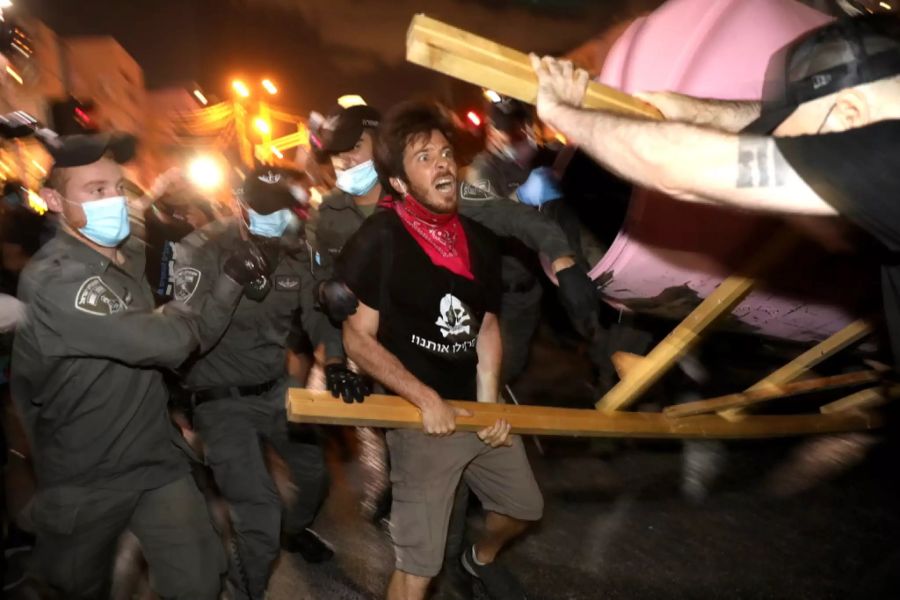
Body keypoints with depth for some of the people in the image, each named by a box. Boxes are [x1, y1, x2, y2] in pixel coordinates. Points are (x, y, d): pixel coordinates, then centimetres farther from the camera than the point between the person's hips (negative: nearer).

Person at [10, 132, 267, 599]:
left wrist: (230, 280, -7)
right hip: (85, 480, -5)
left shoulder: (132, 254, 4)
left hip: (157, 458, 6)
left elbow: (189, 338, 5)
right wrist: (182, 316, -7)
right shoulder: (50, 281, -24)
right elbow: (168, 342, -30)